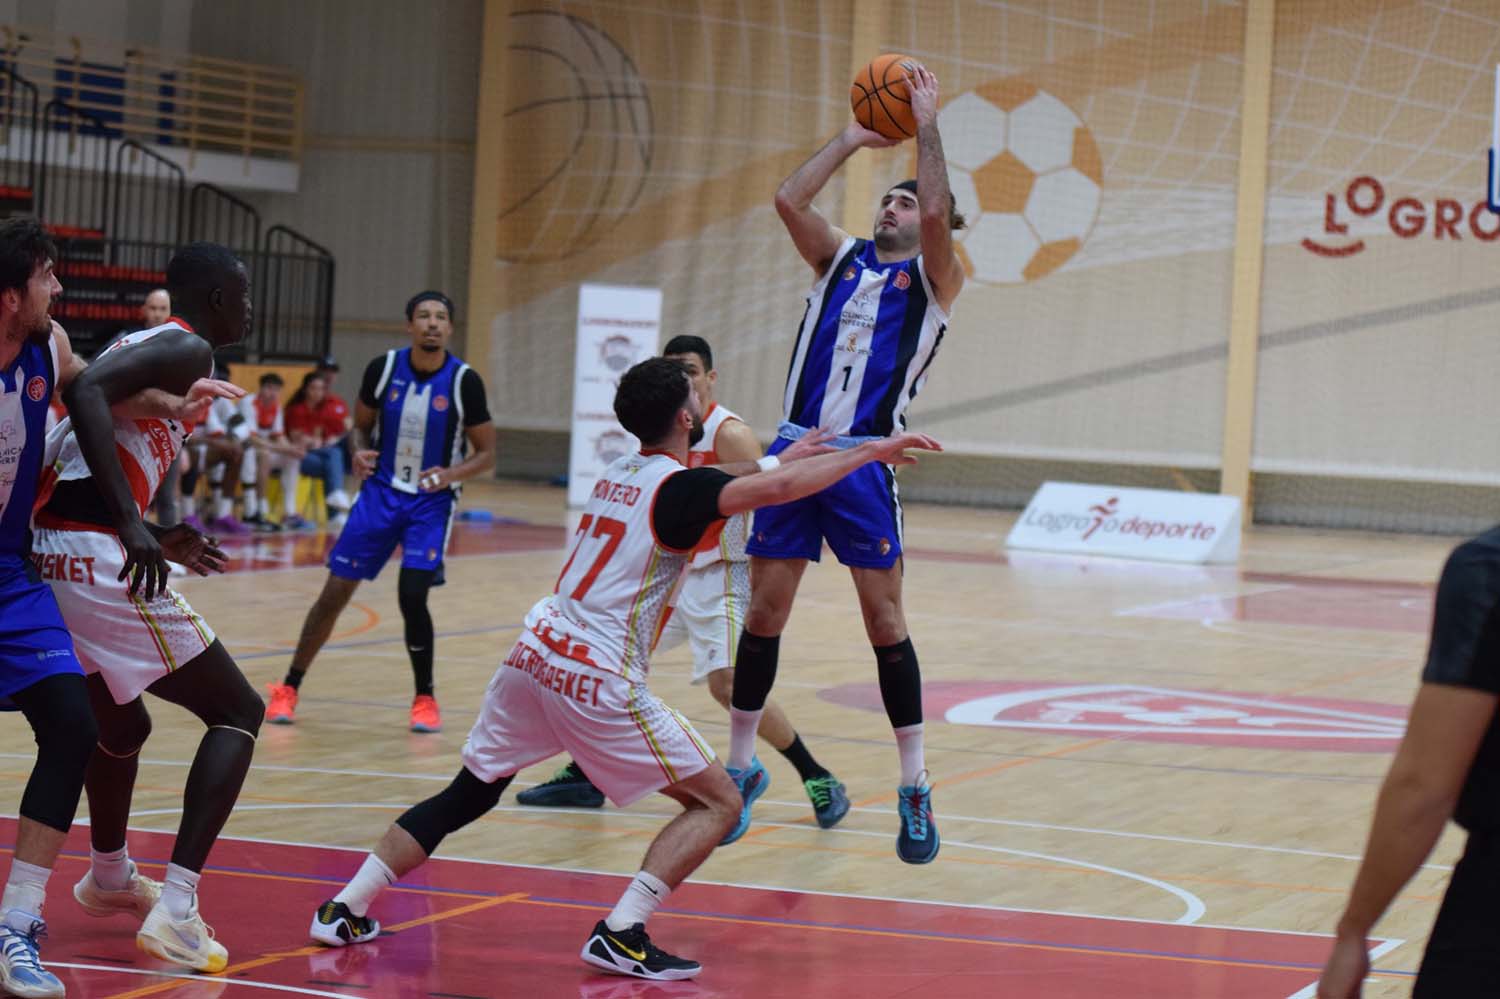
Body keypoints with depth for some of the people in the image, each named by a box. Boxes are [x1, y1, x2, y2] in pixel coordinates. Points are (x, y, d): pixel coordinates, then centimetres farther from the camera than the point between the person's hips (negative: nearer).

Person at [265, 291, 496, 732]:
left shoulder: (464, 381, -11)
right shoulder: (383, 368, -6)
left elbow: (486, 454, -3)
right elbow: (362, 425, 10)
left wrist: (451, 474, -22)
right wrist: (360, 453, -12)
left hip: (431, 501, -2)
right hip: (381, 492, 2)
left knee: (412, 596, -17)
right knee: (336, 591, 1)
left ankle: (425, 697, 3)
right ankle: (289, 688, 14)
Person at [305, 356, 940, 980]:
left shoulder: (621, 473, 16)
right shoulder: (677, 487, -8)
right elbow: (774, 491, -24)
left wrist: (780, 458, 39)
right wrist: (869, 452, -16)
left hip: (533, 656, 8)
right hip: (598, 681, -8)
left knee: (465, 796, 21)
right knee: (718, 803, 2)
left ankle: (345, 910, 16)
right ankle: (620, 936, -9)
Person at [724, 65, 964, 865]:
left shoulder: (934, 280, 5)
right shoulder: (841, 258, 16)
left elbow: (937, 214, -14)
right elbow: (789, 199, 3)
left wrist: (926, 126, -6)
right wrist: (855, 139, 9)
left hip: (863, 461, -4)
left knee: (884, 618, -3)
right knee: (765, 610, 4)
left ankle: (915, 789, 5)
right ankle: (741, 767, 15)